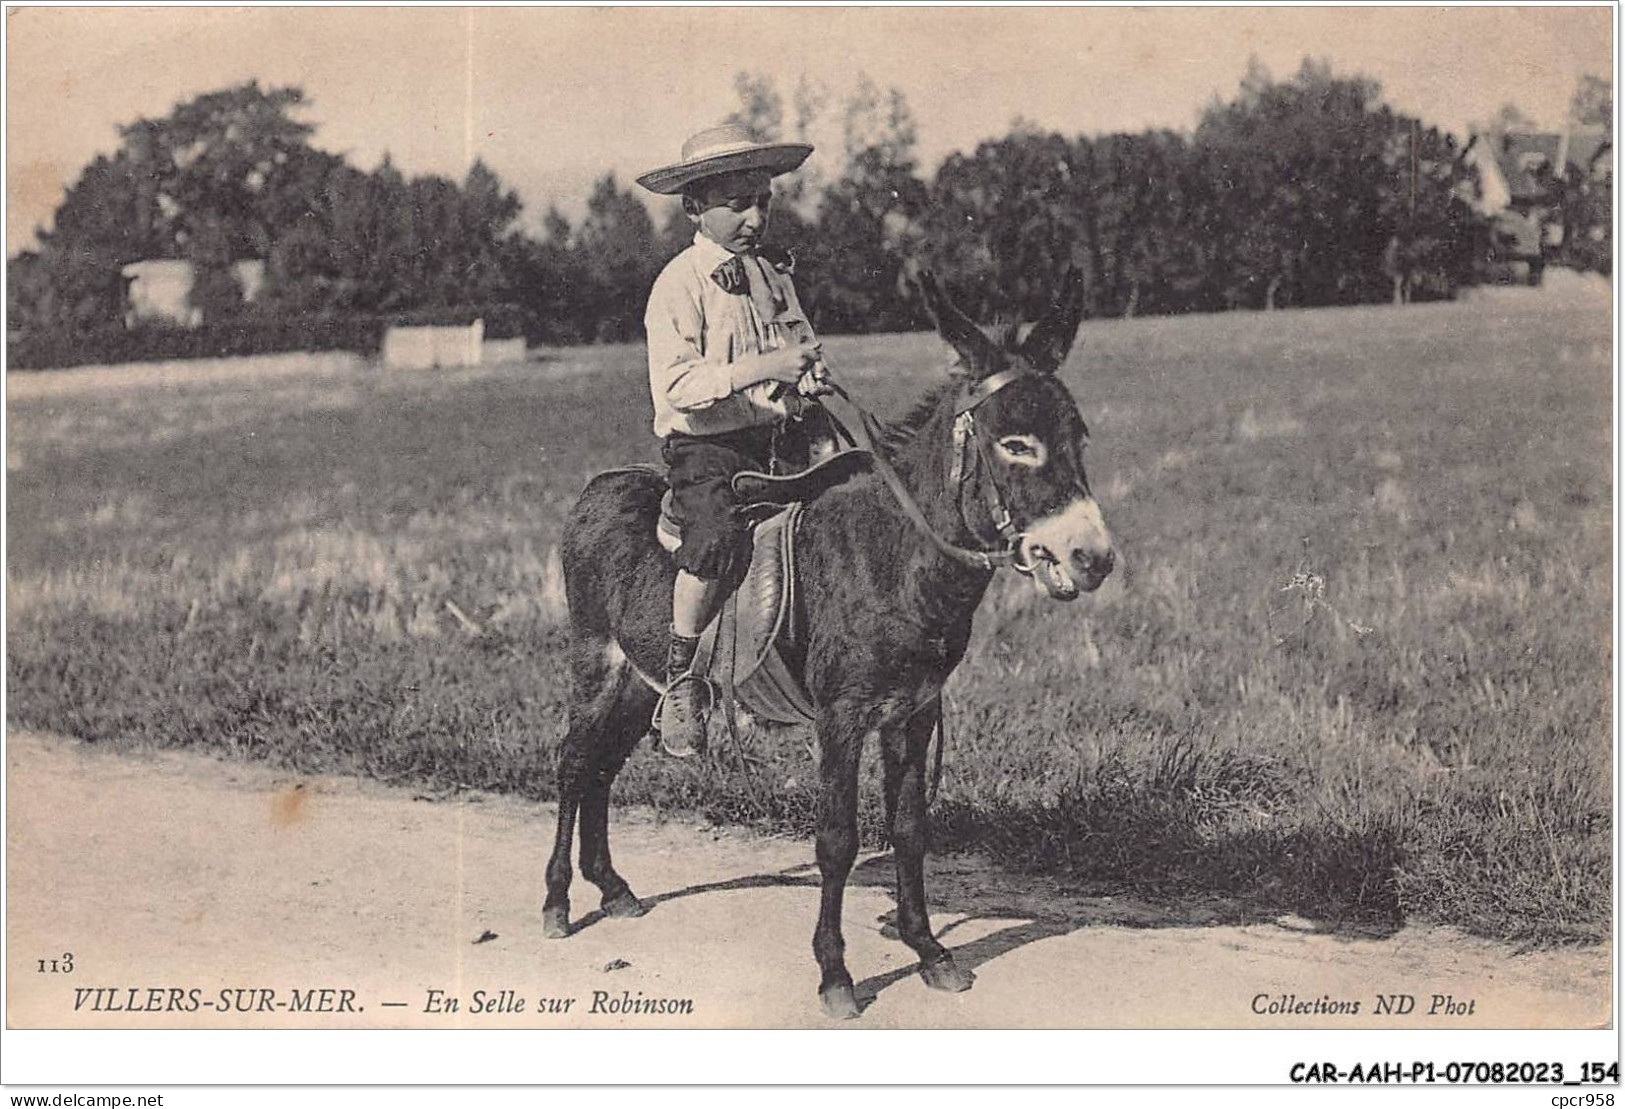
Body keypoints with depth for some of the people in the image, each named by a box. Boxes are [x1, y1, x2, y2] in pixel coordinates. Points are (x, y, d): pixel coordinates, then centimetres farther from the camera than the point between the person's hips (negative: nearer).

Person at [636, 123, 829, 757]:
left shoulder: (772, 274, 15)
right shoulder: (680, 285, -8)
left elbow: (803, 345, 28)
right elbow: (675, 384, -19)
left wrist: (808, 376, 4)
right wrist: (762, 367, -27)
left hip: (779, 440, 9)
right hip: (704, 448, -8)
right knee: (721, 535, -33)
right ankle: (679, 679, -18)